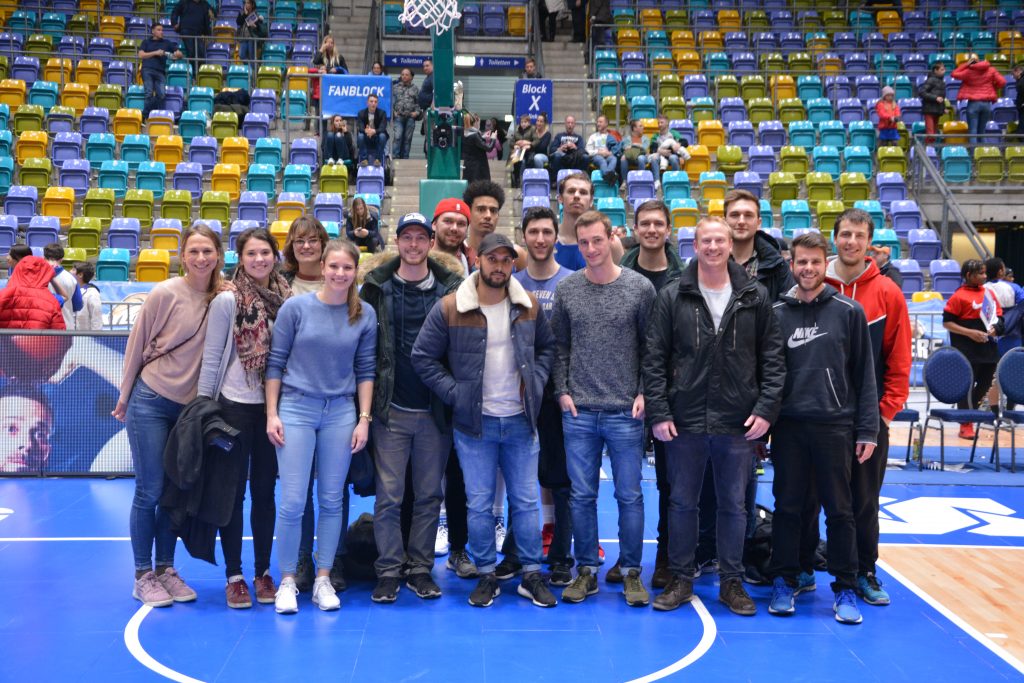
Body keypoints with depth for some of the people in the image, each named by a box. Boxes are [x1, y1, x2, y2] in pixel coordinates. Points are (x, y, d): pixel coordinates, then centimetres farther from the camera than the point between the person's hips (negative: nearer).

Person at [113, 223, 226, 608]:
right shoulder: (165, 294, -13)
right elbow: (136, 345, -4)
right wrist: (124, 398, 2)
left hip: (193, 406, 4)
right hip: (151, 402, -3)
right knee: (149, 492, 0)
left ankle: (166, 569, 23)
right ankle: (143, 576, 12)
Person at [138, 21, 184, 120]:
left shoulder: (166, 43, 20)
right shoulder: (146, 42, 17)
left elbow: (180, 54, 17)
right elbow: (141, 55, 4)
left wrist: (176, 54, -7)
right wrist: (155, 53, -4)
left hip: (160, 71, 2)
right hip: (147, 70, -2)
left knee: (161, 95, -12)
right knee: (149, 93, -13)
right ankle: (145, 116, -6)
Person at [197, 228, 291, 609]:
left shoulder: (287, 299, 1)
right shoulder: (227, 300, -8)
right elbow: (211, 358, -6)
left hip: (272, 407, 3)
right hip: (235, 406, -3)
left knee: (265, 492, 11)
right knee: (234, 492, 5)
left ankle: (263, 573, 22)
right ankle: (234, 576, 14)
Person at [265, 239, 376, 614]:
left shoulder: (365, 315, 2)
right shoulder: (296, 307, -4)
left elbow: (365, 369, 6)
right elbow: (275, 362, 0)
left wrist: (364, 418, 2)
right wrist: (272, 414, -2)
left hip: (341, 412, 2)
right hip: (296, 408, -2)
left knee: (332, 500, 7)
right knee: (292, 501, -4)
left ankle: (323, 579, 18)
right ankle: (287, 580, 11)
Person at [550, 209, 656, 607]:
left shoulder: (640, 288, -2)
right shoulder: (567, 289, 4)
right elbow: (559, 347, 10)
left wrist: (644, 394, -6)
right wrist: (562, 391, 1)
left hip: (625, 413, -2)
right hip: (578, 412, 2)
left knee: (629, 496, 5)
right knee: (582, 495, 9)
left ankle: (631, 572, 19)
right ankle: (586, 570, 21)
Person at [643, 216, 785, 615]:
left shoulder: (755, 298, 3)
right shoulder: (672, 297, 1)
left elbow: (773, 359, 4)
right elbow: (654, 360, 0)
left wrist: (766, 409, -4)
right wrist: (658, 413, -6)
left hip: (738, 423, 1)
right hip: (684, 421, 0)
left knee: (734, 504, 10)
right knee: (682, 502, 9)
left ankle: (732, 582, 23)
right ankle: (681, 579, 22)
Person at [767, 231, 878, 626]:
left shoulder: (849, 312, 1)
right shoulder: (776, 314, 5)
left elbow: (864, 374, 2)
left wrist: (867, 430, -2)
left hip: (835, 425, -1)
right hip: (788, 426, 1)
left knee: (839, 510, 4)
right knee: (787, 507, 8)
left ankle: (845, 589, 15)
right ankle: (784, 582, 20)